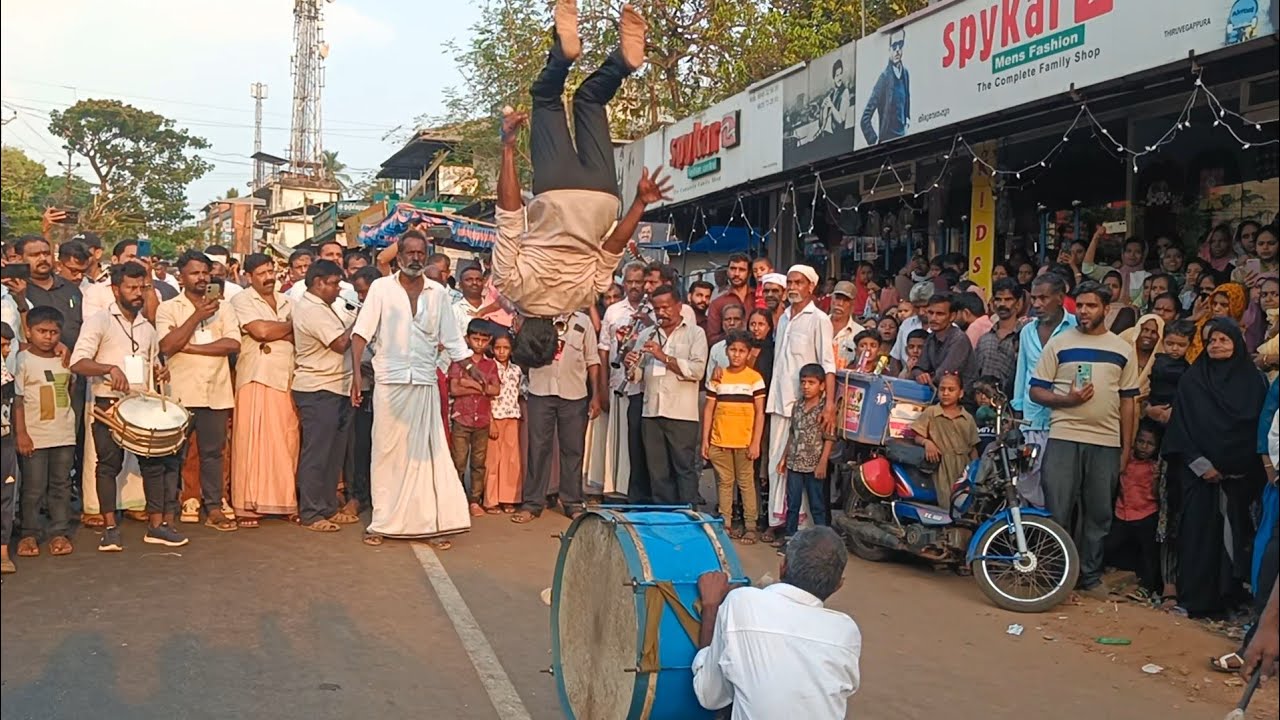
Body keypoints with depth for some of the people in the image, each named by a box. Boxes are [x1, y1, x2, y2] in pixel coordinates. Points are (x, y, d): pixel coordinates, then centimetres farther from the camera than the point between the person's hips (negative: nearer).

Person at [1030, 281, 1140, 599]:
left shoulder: (1123, 350, 11)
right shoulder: (1058, 344, 5)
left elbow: (1127, 402, 12)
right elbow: (1036, 390, 3)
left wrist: (1126, 447, 8)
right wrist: (1067, 400, -15)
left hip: (1107, 442, 2)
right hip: (1063, 438, -2)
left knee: (1099, 515, 8)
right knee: (1056, 511, -2)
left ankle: (1090, 577, 18)